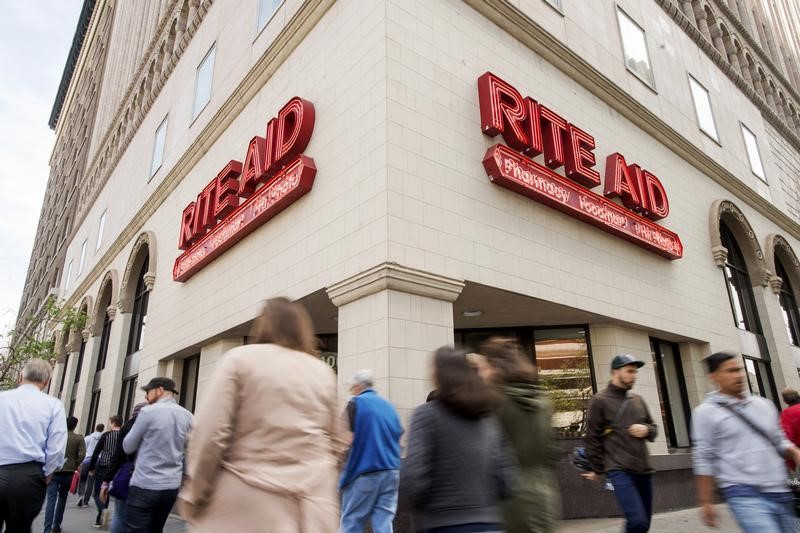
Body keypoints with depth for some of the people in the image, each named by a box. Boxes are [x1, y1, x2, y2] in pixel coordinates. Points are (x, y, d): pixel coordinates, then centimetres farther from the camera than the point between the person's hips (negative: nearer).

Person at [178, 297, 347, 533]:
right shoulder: (324, 372, 9)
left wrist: (195, 494, 2)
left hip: (249, 503, -3)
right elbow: (336, 443, 12)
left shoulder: (240, 358, -3)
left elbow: (211, 434, -8)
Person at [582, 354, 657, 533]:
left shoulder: (637, 400, 14)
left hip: (644, 470, 7)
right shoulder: (600, 400, -5)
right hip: (619, 470, -6)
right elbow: (592, 438, -3)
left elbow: (653, 427, 24)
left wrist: (646, 430, 1)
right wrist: (597, 468, -1)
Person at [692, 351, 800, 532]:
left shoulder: (763, 404, 11)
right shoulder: (706, 412, -4)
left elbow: (779, 442, 19)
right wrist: (706, 502, -5)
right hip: (745, 494, -6)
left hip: (780, 492, 6)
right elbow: (703, 460, -4)